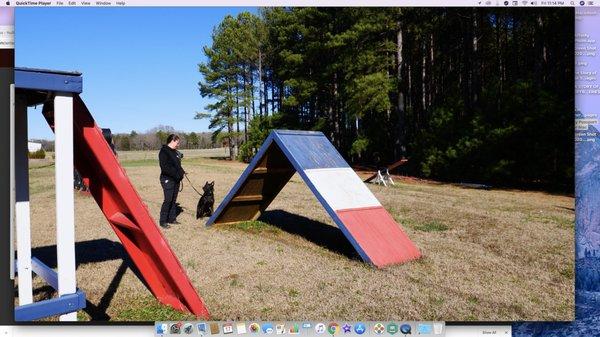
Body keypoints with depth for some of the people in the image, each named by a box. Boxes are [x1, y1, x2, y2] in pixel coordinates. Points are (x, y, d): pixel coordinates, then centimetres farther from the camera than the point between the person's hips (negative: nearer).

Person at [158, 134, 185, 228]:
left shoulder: (175, 152, 15)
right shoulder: (164, 151, -11)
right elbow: (165, 167, -19)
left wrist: (181, 172, 6)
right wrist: (176, 174, -20)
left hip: (176, 179, 9)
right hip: (167, 180, -8)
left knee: (174, 200, 12)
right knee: (168, 200, -9)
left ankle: (172, 219, 20)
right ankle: (162, 221, -2)